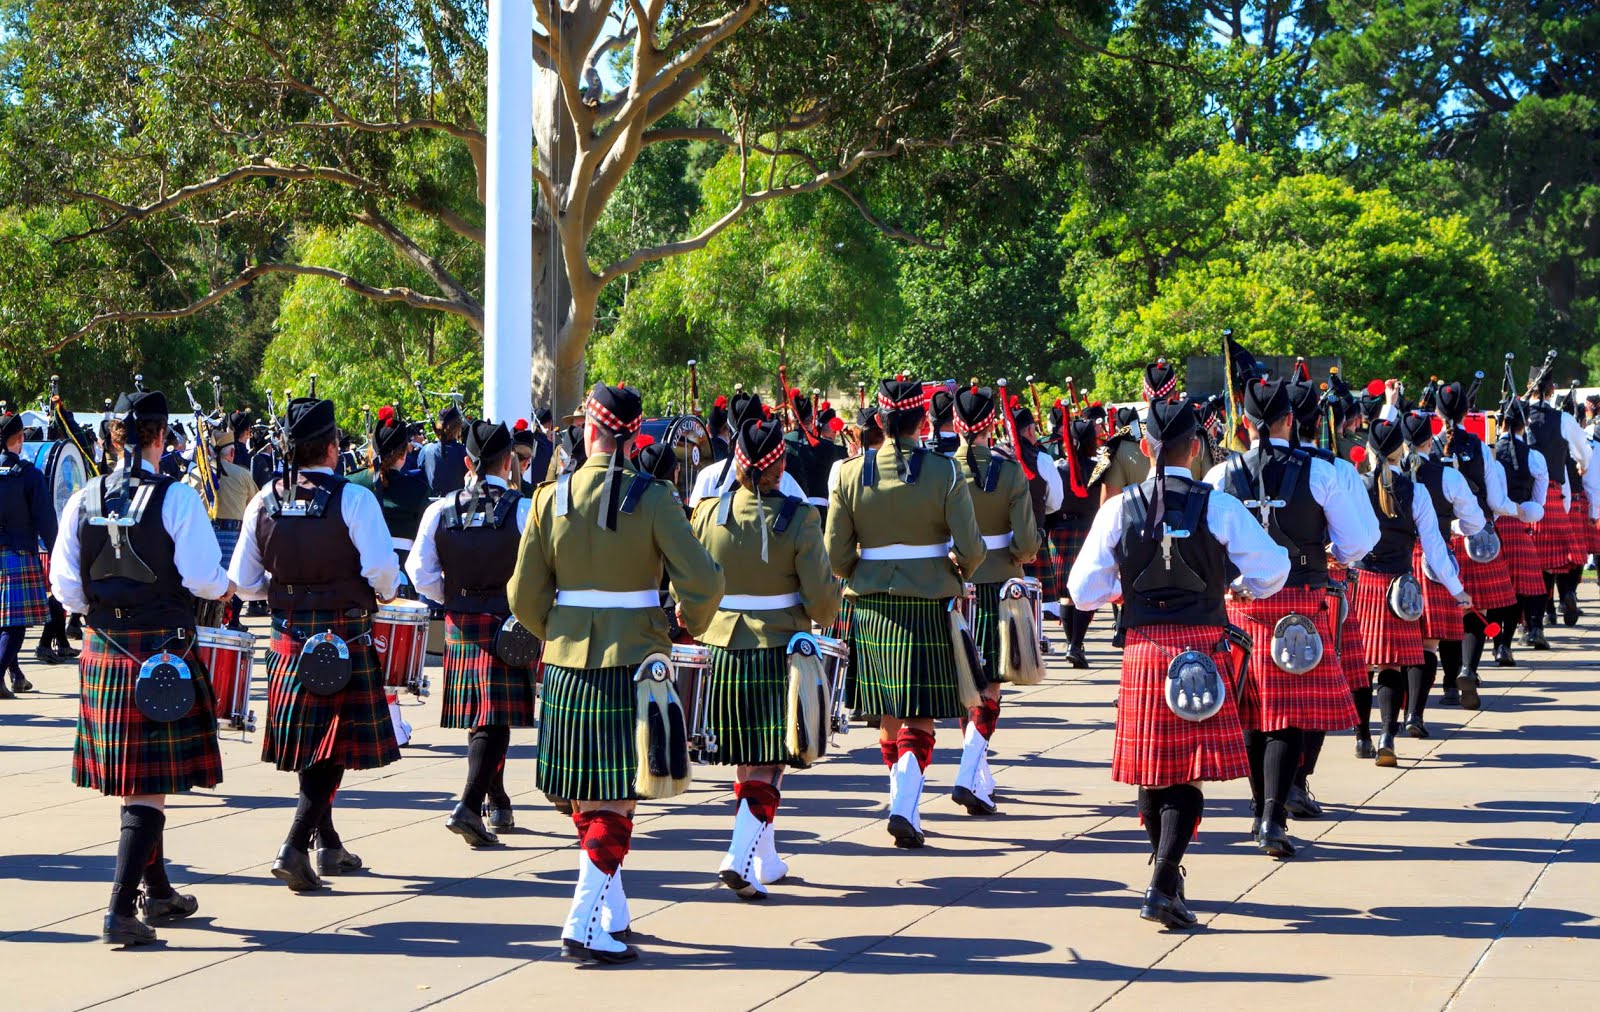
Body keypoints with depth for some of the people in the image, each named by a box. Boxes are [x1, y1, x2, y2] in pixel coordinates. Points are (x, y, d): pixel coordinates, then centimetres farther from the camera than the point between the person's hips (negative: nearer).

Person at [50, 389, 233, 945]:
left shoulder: (83, 502, 1)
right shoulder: (177, 498, -11)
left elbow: (65, 585, 0)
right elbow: (202, 575, -15)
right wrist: (224, 588, 7)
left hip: (103, 650, 5)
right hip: (164, 649, -5)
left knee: (131, 776, 18)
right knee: (151, 784, -3)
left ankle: (158, 892, 31)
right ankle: (121, 910, -10)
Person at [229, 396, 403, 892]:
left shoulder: (264, 500, 1)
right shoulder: (353, 499, -13)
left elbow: (243, 582, 3)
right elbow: (384, 571, -17)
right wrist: (382, 595, 5)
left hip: (289, 639, 5)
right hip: (343, 641, -5)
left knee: (308, 745, 17)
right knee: (333, 748, -1)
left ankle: (329, 846, 29)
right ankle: (295, 848, -14)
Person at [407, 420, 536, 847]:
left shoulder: (441, 511, 0)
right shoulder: (524, 510, -10)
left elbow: (421, 572, -1)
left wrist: (453, 599, 14)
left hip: (460, 626, 4)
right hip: (509, 626, -4)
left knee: (478, 716, 16)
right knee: (496, 720, -6)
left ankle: (498, 804, 28)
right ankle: (469, 807, -19)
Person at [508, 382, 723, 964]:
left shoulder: (552, 497, -1)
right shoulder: (651, 499, -10)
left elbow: (525, 595, 1)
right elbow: (703, 581, -15)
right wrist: (688, 628, 5)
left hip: (567, 664, 3)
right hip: (634, 662, -3)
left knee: (586, 797, 15)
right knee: (617, 798, 0)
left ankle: (613, 917, 23)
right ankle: (583, 925, -8)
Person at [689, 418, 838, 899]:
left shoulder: (708, 513, -3)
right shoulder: (798, 518, -12)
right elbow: (821, 594, -12)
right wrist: (820, 619, 9)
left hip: (722, 649, 4)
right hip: (779, 653, -4)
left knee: (746, 762, 17)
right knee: (768, 765, 2)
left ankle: (764, 859, 27)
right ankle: (740, 858, -14)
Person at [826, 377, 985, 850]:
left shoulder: (851, 473, -3)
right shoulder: (944, 473, -9)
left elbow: (836, 555, -2)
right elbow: (970, 550, -10)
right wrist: (953, 575, 12)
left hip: (870, 607, 3)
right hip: (928, 608, -2)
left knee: (888, 714, 17)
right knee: (920, 717, 1)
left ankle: (902, 793, 28)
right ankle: (904, 806, -13)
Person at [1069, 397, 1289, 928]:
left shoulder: (1118, 509, -2)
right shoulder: (1218, 507, -6)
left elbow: (1084, 590, -1)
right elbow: (1273, 567, -3)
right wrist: (1244, 587, 18)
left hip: (1143, 650, 2)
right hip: (1203, 648, -2)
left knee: (1153, 768, 15)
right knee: (1191, 772, -2)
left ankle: (1166, 872, 30)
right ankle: (1163, 883, -15)